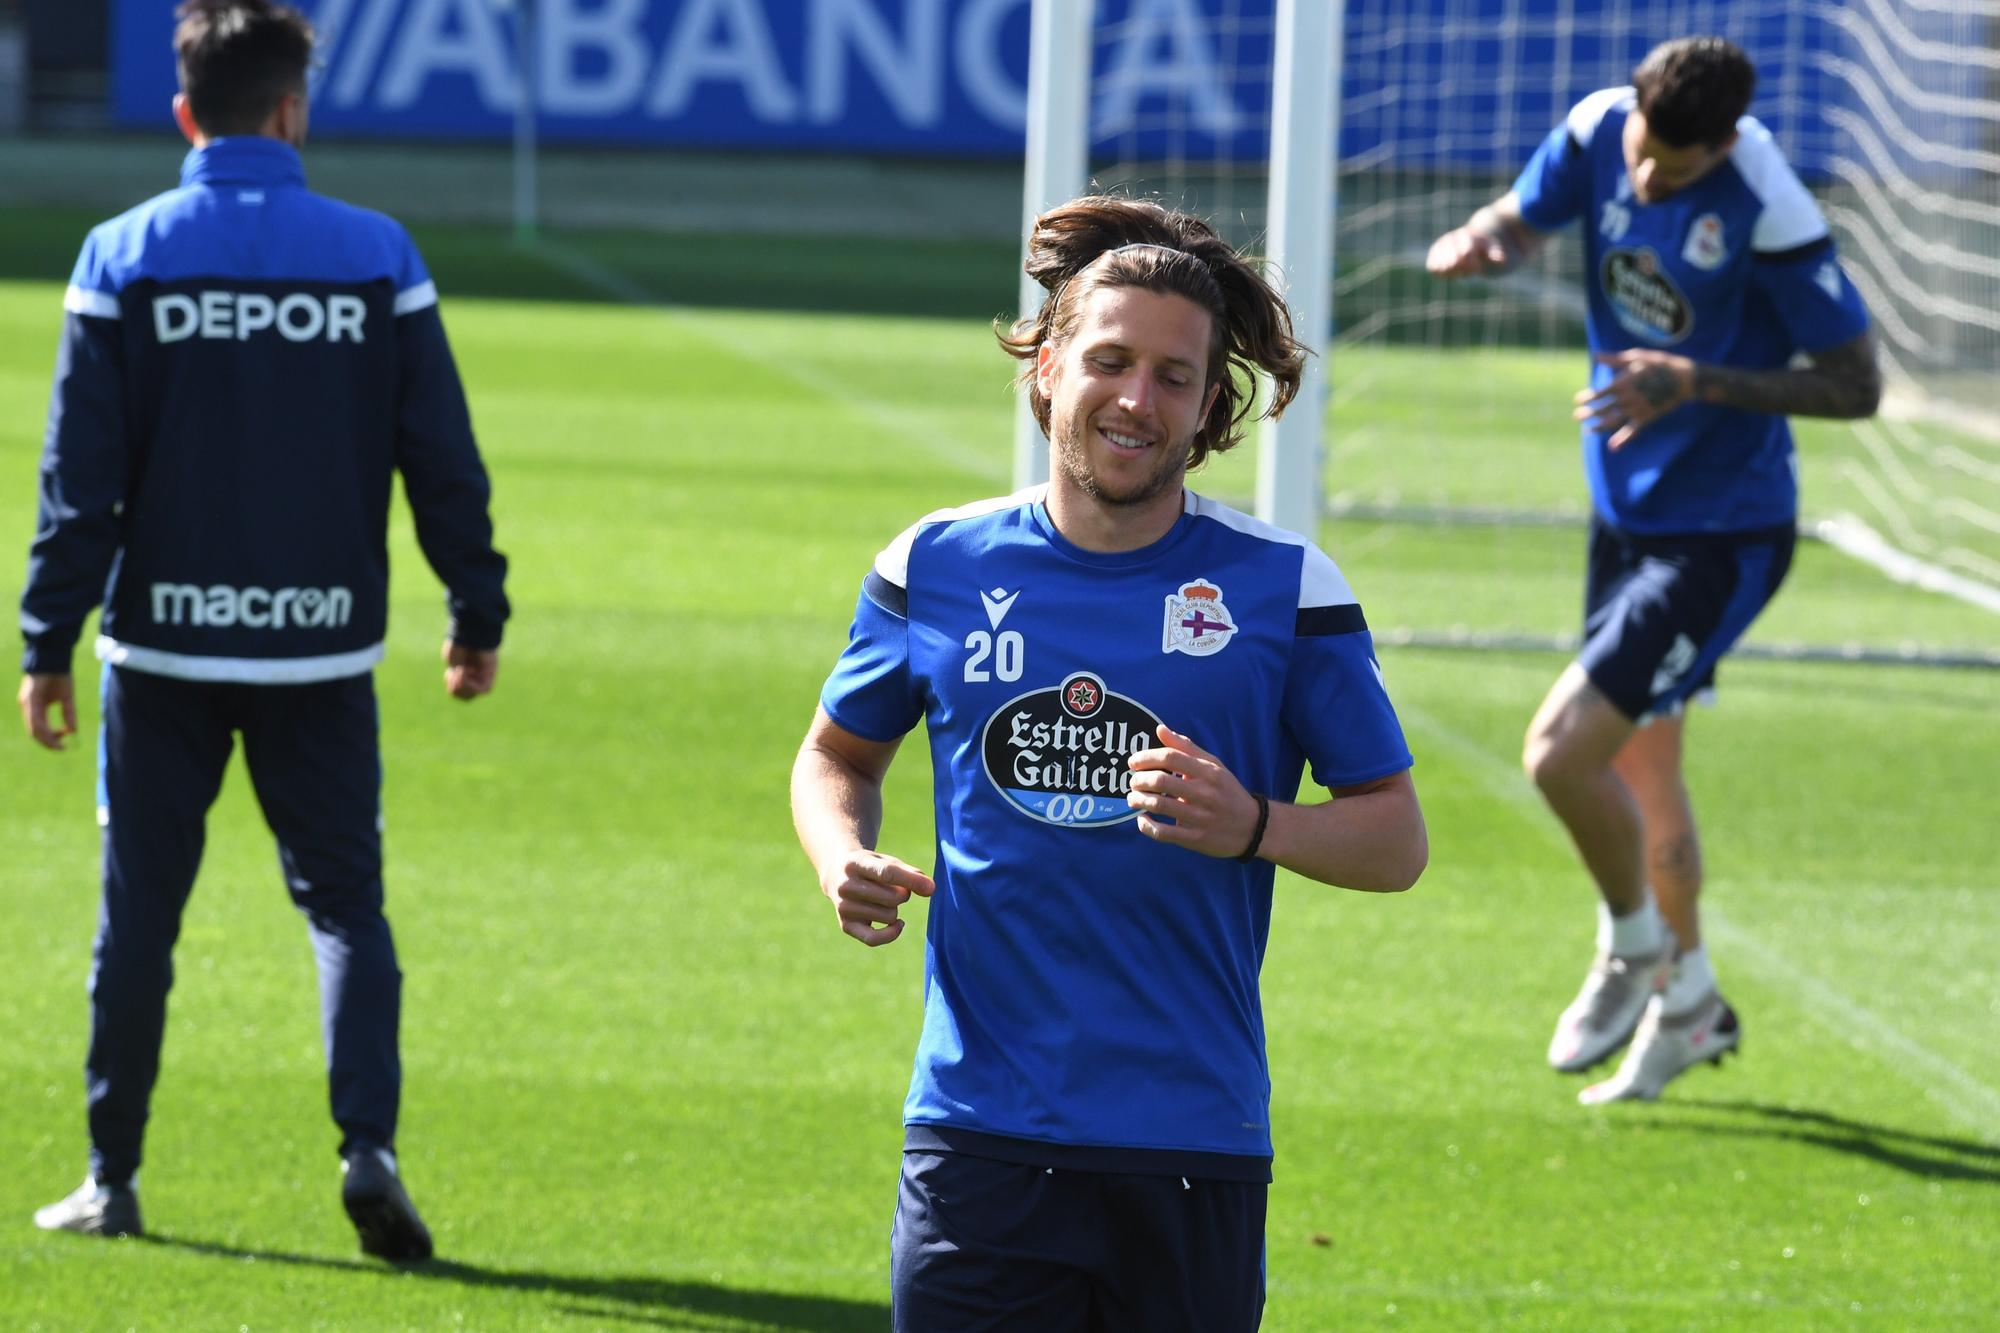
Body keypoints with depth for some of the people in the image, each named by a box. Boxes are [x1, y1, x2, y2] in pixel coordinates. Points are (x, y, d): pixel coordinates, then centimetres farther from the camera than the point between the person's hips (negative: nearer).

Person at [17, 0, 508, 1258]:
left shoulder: (126, 259, -4)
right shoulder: (374, 256, -2)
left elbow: (82, 473, -5)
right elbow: (443, 459, 1)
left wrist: (49, 642, 0)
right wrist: (478, 613, 11)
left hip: (166, 639, 0)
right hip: (323, 644, 0)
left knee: (140, 907, 9)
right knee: (344, 897, 8)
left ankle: (113, 1177, 14)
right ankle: (369, 1143, -11)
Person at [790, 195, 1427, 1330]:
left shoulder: (1284, 586, 0)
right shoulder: (937, 566, 6)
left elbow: (1396, 836, 4)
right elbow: (841, 753, 23)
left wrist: (1254, 827, -15)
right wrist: (845, 859, 1)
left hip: (1196, 1142, -1)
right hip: (979, 1137, 1)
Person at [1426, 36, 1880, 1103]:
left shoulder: (1769, 215, -26)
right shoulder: (1600, 131, -9)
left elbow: (1857, 385, -19)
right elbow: (1516, 223, 3)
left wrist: (1697, 383, -30)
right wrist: (1477, 242, -22)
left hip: (1721, 537, -8)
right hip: (1627, 513, 8)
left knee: (1562, 752, -15)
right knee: (1641, 768, 20)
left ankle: (1636, 949, 12)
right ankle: (1689, 1004, 39)